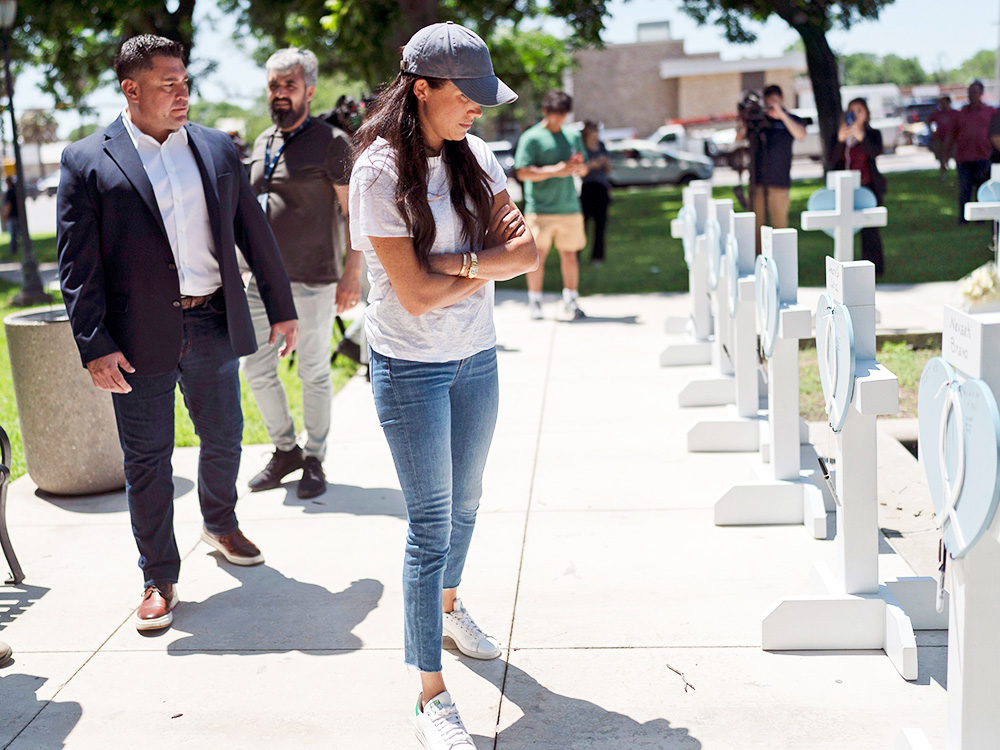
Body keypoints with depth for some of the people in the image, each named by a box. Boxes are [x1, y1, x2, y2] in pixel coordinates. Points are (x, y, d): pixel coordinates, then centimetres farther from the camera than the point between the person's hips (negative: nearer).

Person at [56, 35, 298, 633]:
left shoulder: (218, 149, 8)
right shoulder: (87, 162, -4)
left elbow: (255, 232, 12)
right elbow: (78, 265, -6)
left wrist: (282, 308, 11)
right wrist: (95, 348, -13)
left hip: (214, 325, 4)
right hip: (141, 337, -3)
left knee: (224, 438, 16)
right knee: (147, 459, 5)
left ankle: (221, 523, 44)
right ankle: (159, 579, 19)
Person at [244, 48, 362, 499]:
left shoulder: (330, 142, -6)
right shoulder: (263, 143, 14)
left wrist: (353, 273, -14)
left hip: (313, 282, -6)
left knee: (314, 374, 4)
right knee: (256, 368, 8)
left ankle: (314, 460, 18)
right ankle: (285, 449, 26)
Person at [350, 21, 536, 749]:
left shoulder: (476, 157, 2)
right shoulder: (380, 171, -16)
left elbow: (527, 253, -5)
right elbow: (417, 294, -21)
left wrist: (457, 261, -20)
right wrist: (491, 260, -10)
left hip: (476, 357, 6)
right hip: (411, 366, -5)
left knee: (465, 502, 20)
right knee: (431, 521, -2)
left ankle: (449, 605, 48)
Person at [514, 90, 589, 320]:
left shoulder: (573, 136, 15)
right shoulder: (531, 137, -2)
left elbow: (584, 170, 21)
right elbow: (523, 172, -10)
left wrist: (579, 167, -4)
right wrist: (555, 170, -17)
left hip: (570, 206, 4)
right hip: (540, 208, -4)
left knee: (570, 253, 6)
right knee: (538, 254, -3)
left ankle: (571, 301, 14)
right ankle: (534, 301, 8)